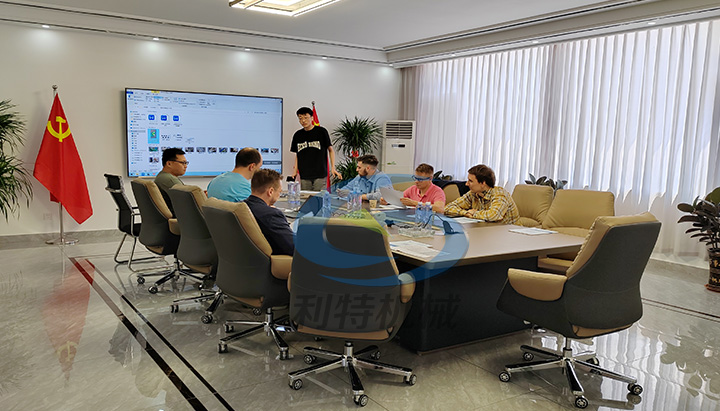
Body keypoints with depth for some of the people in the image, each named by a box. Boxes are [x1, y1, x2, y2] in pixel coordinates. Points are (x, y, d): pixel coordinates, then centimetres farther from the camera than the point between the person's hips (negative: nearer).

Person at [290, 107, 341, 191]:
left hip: (320, 175, -3)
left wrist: (333, 168, -5)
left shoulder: (321, 131, -1)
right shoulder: (297, 135, 11)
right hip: (304, 176, 3)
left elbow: (330, 150, 4)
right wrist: (295, 171, 7)